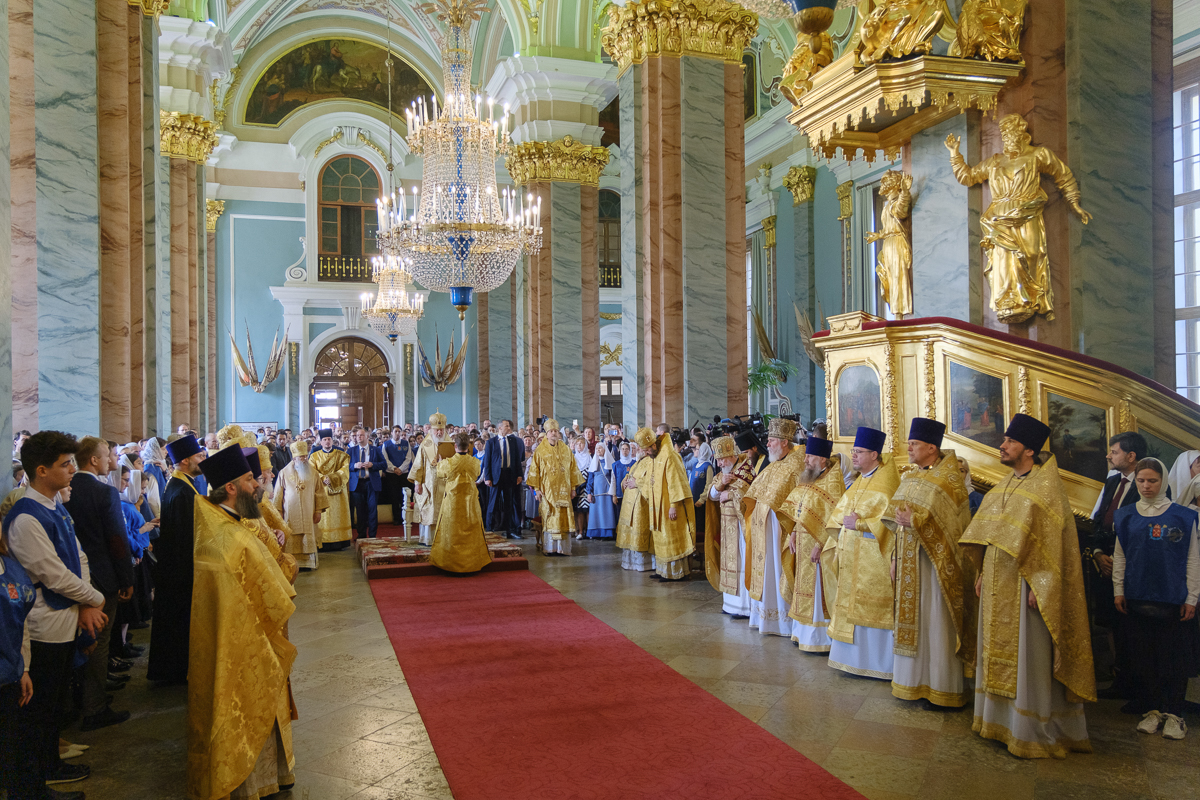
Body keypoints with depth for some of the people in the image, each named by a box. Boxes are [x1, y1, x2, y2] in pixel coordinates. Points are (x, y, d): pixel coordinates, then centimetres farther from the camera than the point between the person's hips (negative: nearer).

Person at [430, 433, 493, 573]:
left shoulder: (448, 463, -16)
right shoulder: (475, 462, -10)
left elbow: (440, 472, 7)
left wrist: (440, 461, 29)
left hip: (452, 502, -2)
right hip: (470, 502, 2)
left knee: (451, 532, 11)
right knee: (471, 533, 14)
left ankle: (450, 560, 18)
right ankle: (474, 560, 22)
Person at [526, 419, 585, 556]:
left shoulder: (566, 450, 9)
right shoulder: (540, 451, 2)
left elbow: (573, 469, 10)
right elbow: (534, 470, 0)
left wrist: (573, 487, 5)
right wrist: (536, 488, -6)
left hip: (563, 491, 2)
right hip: (547, 490, -2)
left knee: (564, 518, 0)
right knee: (548, 518, -3)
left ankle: (563, 547, 4)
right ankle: (549, 548, 3)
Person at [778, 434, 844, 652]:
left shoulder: (833, 482, -16)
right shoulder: (809, 480, 12)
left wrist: (819, 545, -22)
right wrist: (794, 534, 7)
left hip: (820, 545, -9)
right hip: (802, 543, 9)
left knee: (818, 591, -2)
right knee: (805, 589, 14)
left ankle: (820, 639, 6)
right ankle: (803, 632, 24)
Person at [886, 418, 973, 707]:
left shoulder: (950, 480, -9)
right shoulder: (910, 478, 12)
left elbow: (952, 525, -15)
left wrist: (916, 522, -23)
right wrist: (896, 558, 11)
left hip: (936, 561, -7)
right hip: (910, 561, 7)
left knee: (936, 623, 0)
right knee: (911, 620, 11)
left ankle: (943, 688, 11)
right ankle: (913, 681, 21)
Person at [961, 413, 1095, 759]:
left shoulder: (1046, 486, -12)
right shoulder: (1004, 487, 12)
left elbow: (1051, 542, -16)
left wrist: (1039, 587, -20)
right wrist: (983, 573, 13)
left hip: (1025, 585, -8)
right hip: (998, 585, 8)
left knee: (1028, 655, -1)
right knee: (998, 651, 15)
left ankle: (1034, 732, 11)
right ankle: (1000, 718, 27)